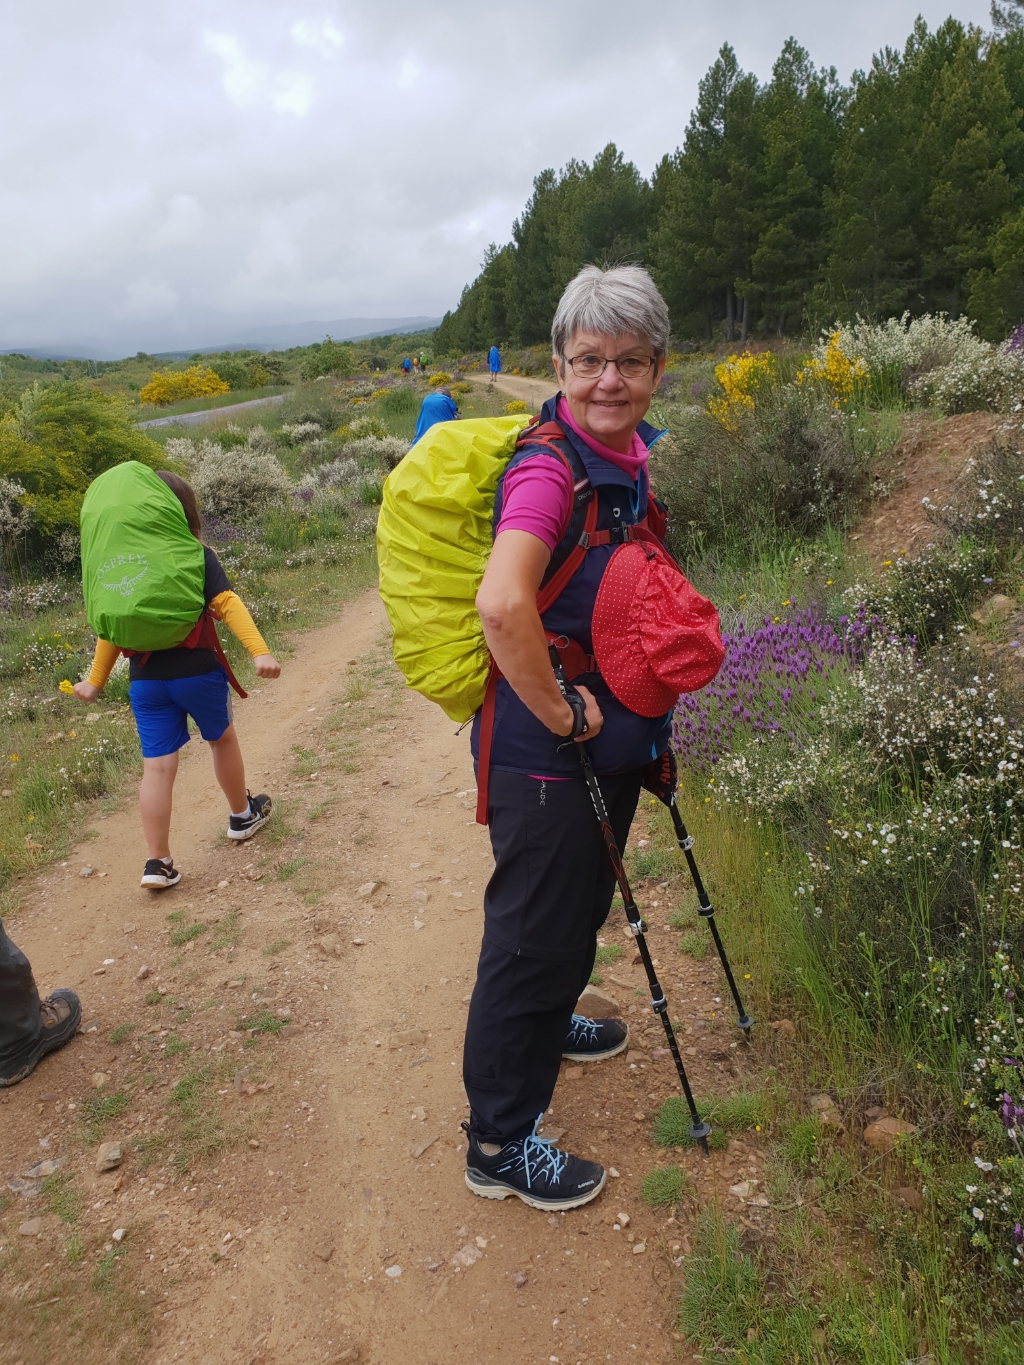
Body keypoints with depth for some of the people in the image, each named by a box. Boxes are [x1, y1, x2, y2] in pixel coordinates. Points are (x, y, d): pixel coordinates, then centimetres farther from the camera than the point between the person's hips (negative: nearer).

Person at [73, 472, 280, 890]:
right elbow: (227, 604, -16)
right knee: (222, 739, 21)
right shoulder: (197, 555, -5)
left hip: (145, 680, 2)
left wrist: (95, 681, 13)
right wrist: (259, 652, -23)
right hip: (197, 673, -2)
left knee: (157, 765, 2)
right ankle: (242, 815, 39)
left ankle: (157, 862, 3)